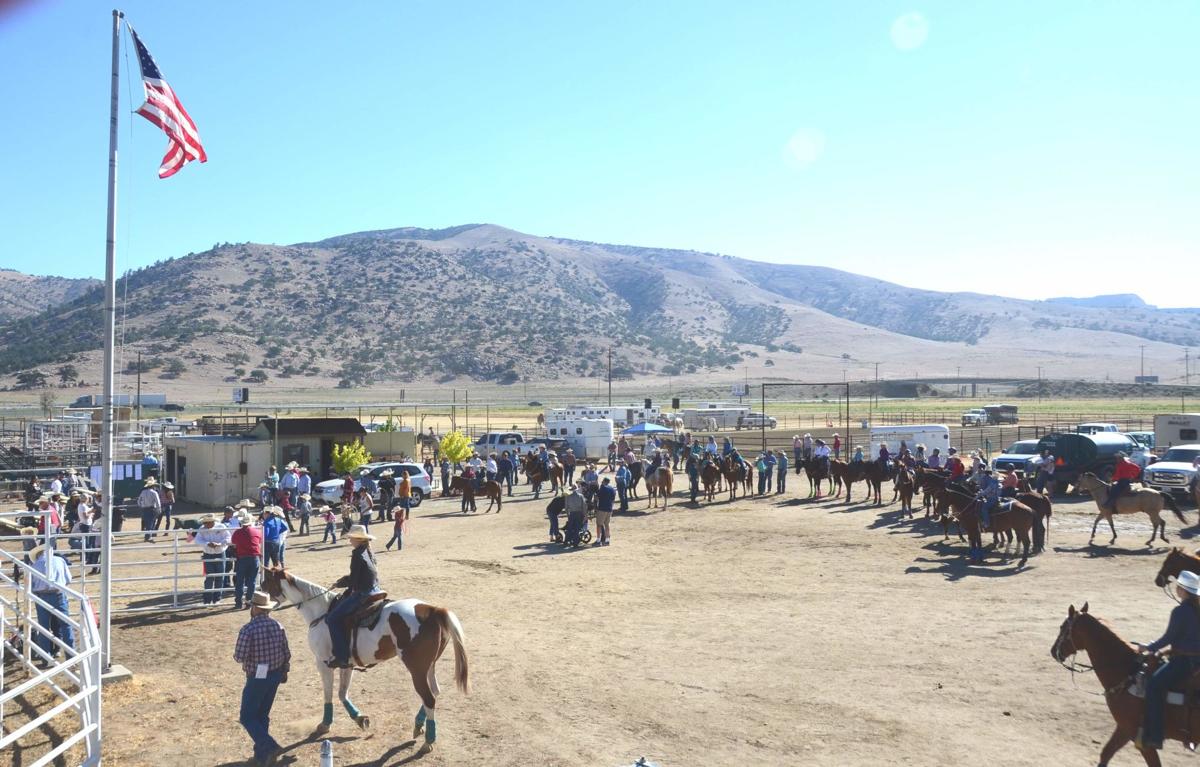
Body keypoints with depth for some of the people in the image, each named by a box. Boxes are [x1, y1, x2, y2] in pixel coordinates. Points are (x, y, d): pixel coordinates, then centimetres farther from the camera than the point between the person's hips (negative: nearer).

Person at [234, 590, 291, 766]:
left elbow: (239, 657, -18)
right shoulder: (278, 626, -1)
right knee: (262, 714, 19)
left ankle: (269, 747, -11)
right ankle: (262, 752, 24)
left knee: (247, 717, 5)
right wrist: (285, 670, 18)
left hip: (257, 678, -6)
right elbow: (286, 653, 5)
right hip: (276, 675, 6)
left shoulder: (248, 629, -20)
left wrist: (238, 655, 5)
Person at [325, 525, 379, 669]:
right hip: (374, 590, 10)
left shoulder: (357, 554, -17)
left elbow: (353, 580, -14)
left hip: (363, 594, -10)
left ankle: (342, 657, -10)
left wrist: (338, 584, 2)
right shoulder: (369, 552, 10)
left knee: (333, 618, -7)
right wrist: (345, 580, 13)